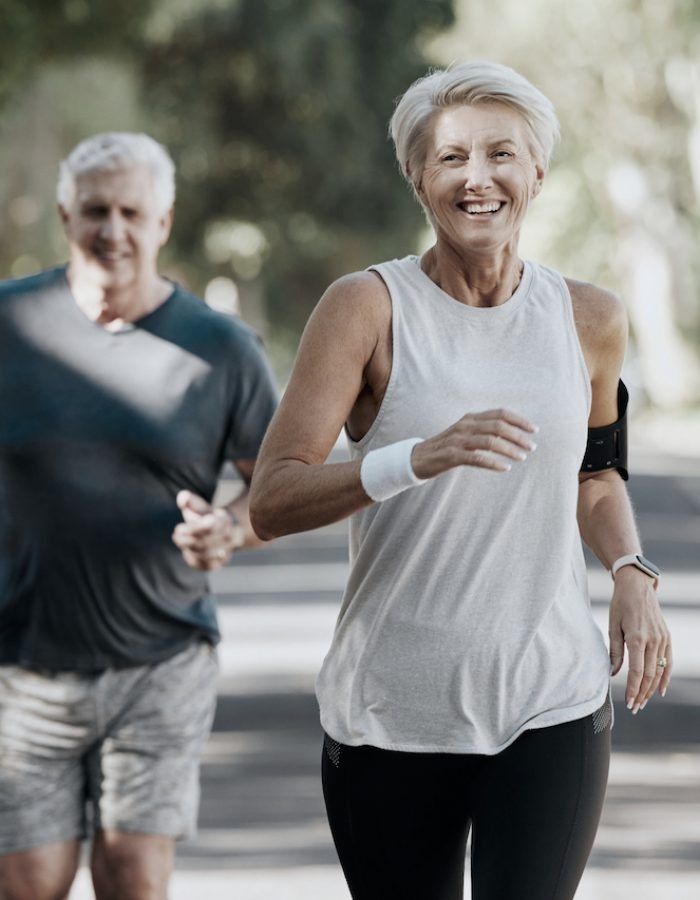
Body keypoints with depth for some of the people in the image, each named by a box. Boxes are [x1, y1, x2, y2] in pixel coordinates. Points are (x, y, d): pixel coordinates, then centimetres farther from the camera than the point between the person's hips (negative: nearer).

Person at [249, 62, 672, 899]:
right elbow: (270, 503, -14)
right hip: (392, 713, -1)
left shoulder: (588, 319, 5)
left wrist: (631, 574, 3)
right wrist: (418, 459, -29)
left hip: (552, 709, 1)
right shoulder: (366, 307, -6)